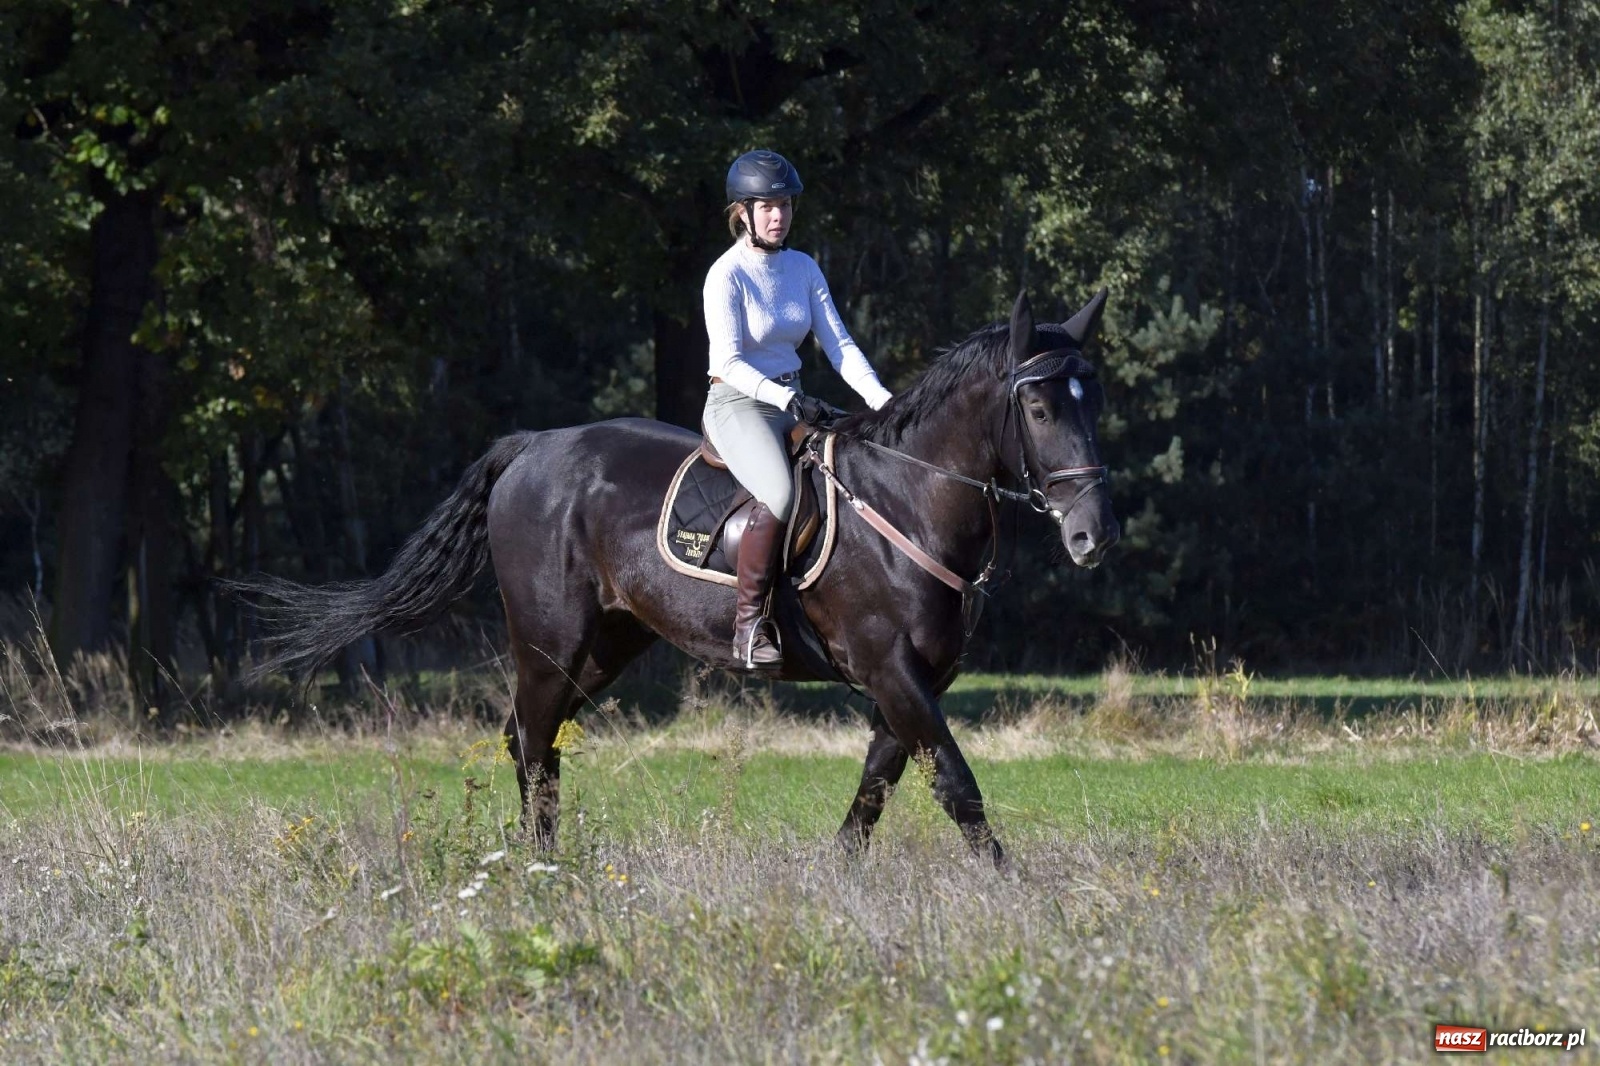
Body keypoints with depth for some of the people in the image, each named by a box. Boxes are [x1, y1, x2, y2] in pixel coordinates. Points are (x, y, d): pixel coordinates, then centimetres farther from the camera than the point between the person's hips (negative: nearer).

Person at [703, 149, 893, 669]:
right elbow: (729, 362, -17)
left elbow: (838, 343, 5)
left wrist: (882, 400, -9)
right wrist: (790, 400, -28)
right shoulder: (727, 275, -10)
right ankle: (748, 625, -28)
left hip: (794, 402, 7)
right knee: (780, 494, -34)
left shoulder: (803, 268, 9)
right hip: (738, 405, -7)